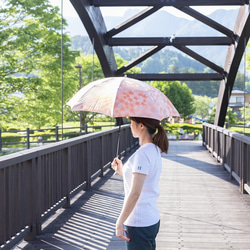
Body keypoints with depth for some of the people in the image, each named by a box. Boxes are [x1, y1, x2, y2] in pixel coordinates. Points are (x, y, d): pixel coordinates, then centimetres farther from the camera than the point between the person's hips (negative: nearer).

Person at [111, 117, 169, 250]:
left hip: (139, 224, -9)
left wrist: (119, 223, -18)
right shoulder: (155, 150, 9)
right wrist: (122, 171, 10)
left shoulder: (143, 153, -20)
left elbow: (135, 193, -24)